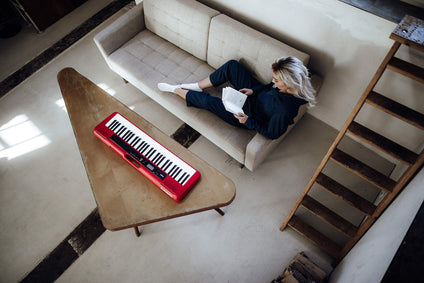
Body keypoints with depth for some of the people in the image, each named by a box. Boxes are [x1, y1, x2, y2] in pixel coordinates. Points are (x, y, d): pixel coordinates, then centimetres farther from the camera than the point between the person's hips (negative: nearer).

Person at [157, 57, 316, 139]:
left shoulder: (285, 110, -40)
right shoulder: (290, 86, -18)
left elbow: (271, 134, -26)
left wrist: (248, 121, -30)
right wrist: (253, 90, -9)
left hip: (248, 113, -7)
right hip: (255, 94, 7)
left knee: (206, 101, -8)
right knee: (232, 65, -3)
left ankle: (175, 90, 23)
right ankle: (197, 86, 17)